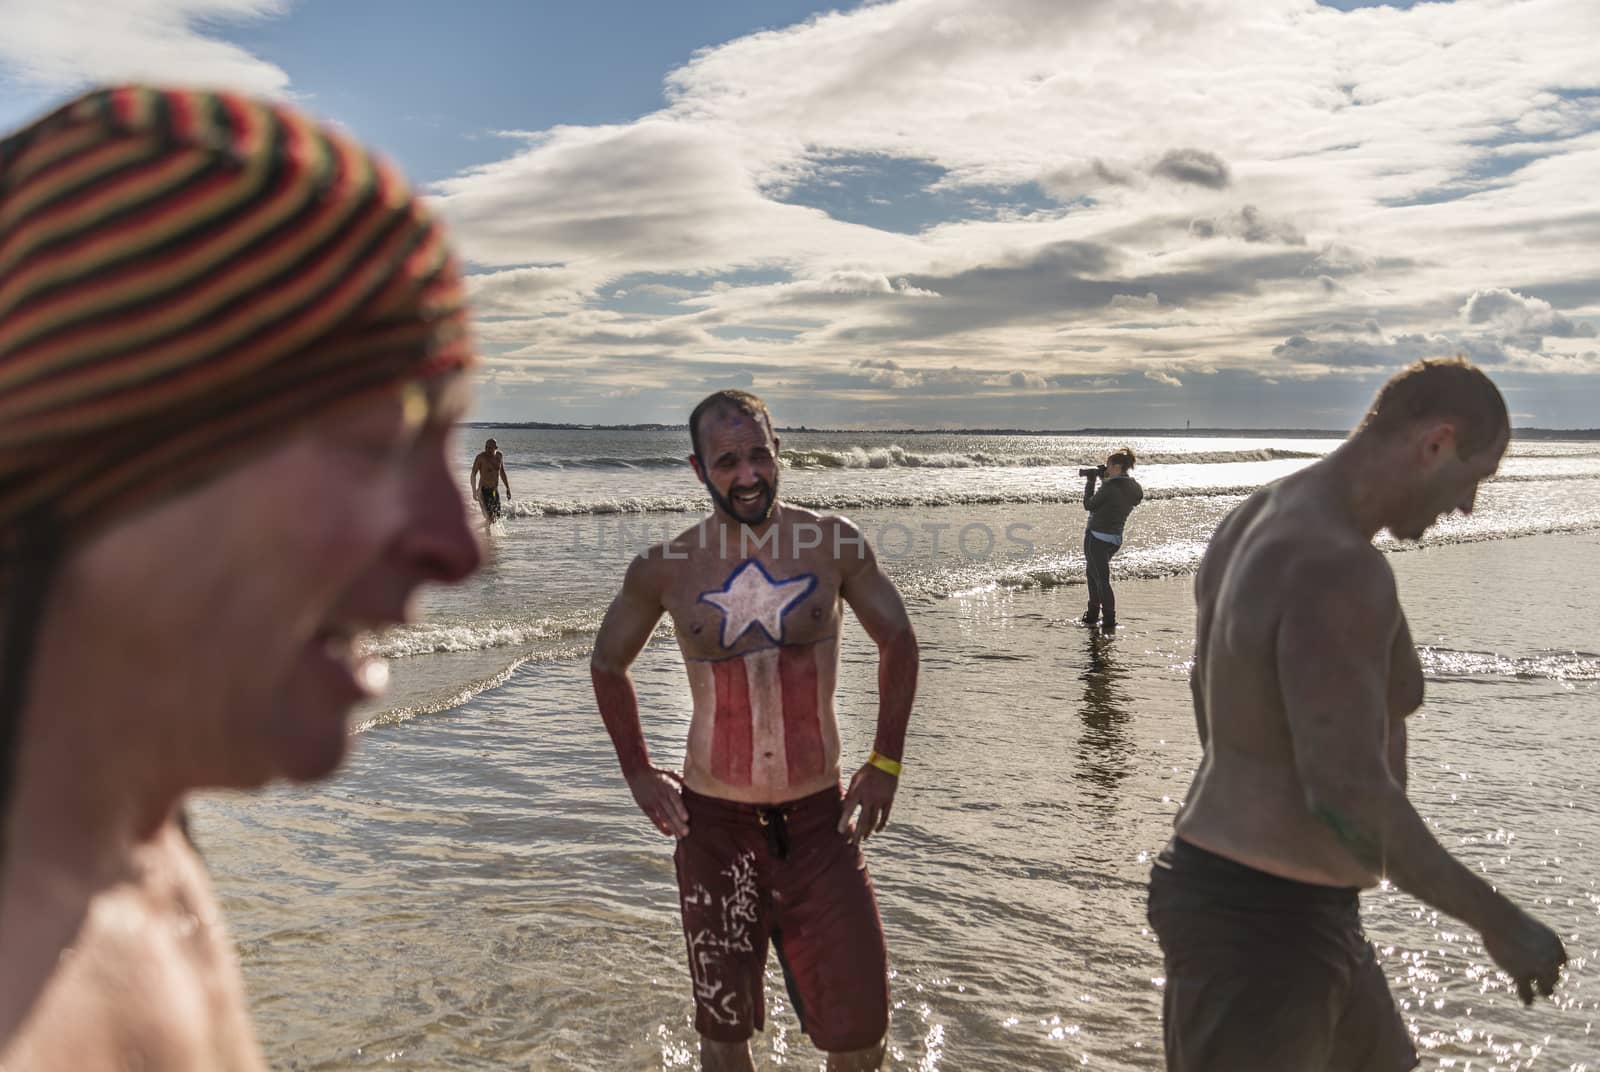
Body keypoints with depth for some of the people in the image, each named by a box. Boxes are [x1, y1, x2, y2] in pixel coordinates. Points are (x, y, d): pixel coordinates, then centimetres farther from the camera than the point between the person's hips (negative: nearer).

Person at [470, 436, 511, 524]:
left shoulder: (499, 456, 5)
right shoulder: (481, 457, -12)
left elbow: (502, 472, 19)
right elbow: (473, 474, -13)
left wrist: (508, 488, 18)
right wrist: (474, 491, -24)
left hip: (495, 491, 6)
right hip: (484, 491, -6)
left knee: (497, 517, 9)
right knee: (489, 518, -14)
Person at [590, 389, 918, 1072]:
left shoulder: (833, 544, -5)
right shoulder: (665, 568, -5)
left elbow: (897, 640, 8)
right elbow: (608, 663, 12)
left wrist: (885, 763, 5)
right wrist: (637, 772, 8)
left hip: (819, 813, 0)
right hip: (713, 819, 0)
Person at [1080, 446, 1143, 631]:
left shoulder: (1110, 486, -19)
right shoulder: (1134, 489, 4)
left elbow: (1089, 505, -8)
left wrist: (1090, 482, 3)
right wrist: (1103, 479, 10)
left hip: (1097, 536, -8)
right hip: (1115, 538, 8)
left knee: (1102, 579, -3)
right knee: (1092, 572, 24)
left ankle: (1109, 621, -3)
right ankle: (1093, 613, 33)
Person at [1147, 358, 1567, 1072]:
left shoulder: (1255, 526, 6)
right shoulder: (1337, 570, -27)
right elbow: (1349, 793, -31)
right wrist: (1497, 919, -16)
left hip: (1238, 894, 10)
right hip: (1260, 930, -10)